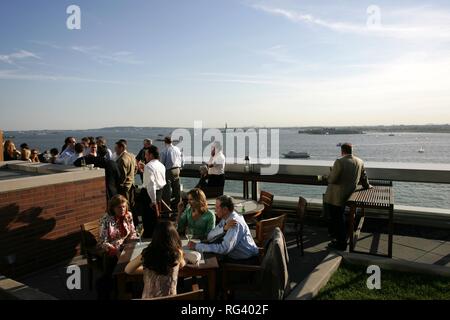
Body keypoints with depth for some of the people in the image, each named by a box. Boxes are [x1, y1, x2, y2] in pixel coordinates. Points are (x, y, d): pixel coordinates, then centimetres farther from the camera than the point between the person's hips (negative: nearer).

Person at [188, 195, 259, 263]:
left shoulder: (236, 223, -24)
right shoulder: (224, 219, 1)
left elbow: (224, 248, -32)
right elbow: (209, 237, -5)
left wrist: (197, 246, -29)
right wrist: (224, 228, -23)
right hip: (233, 257, 7)